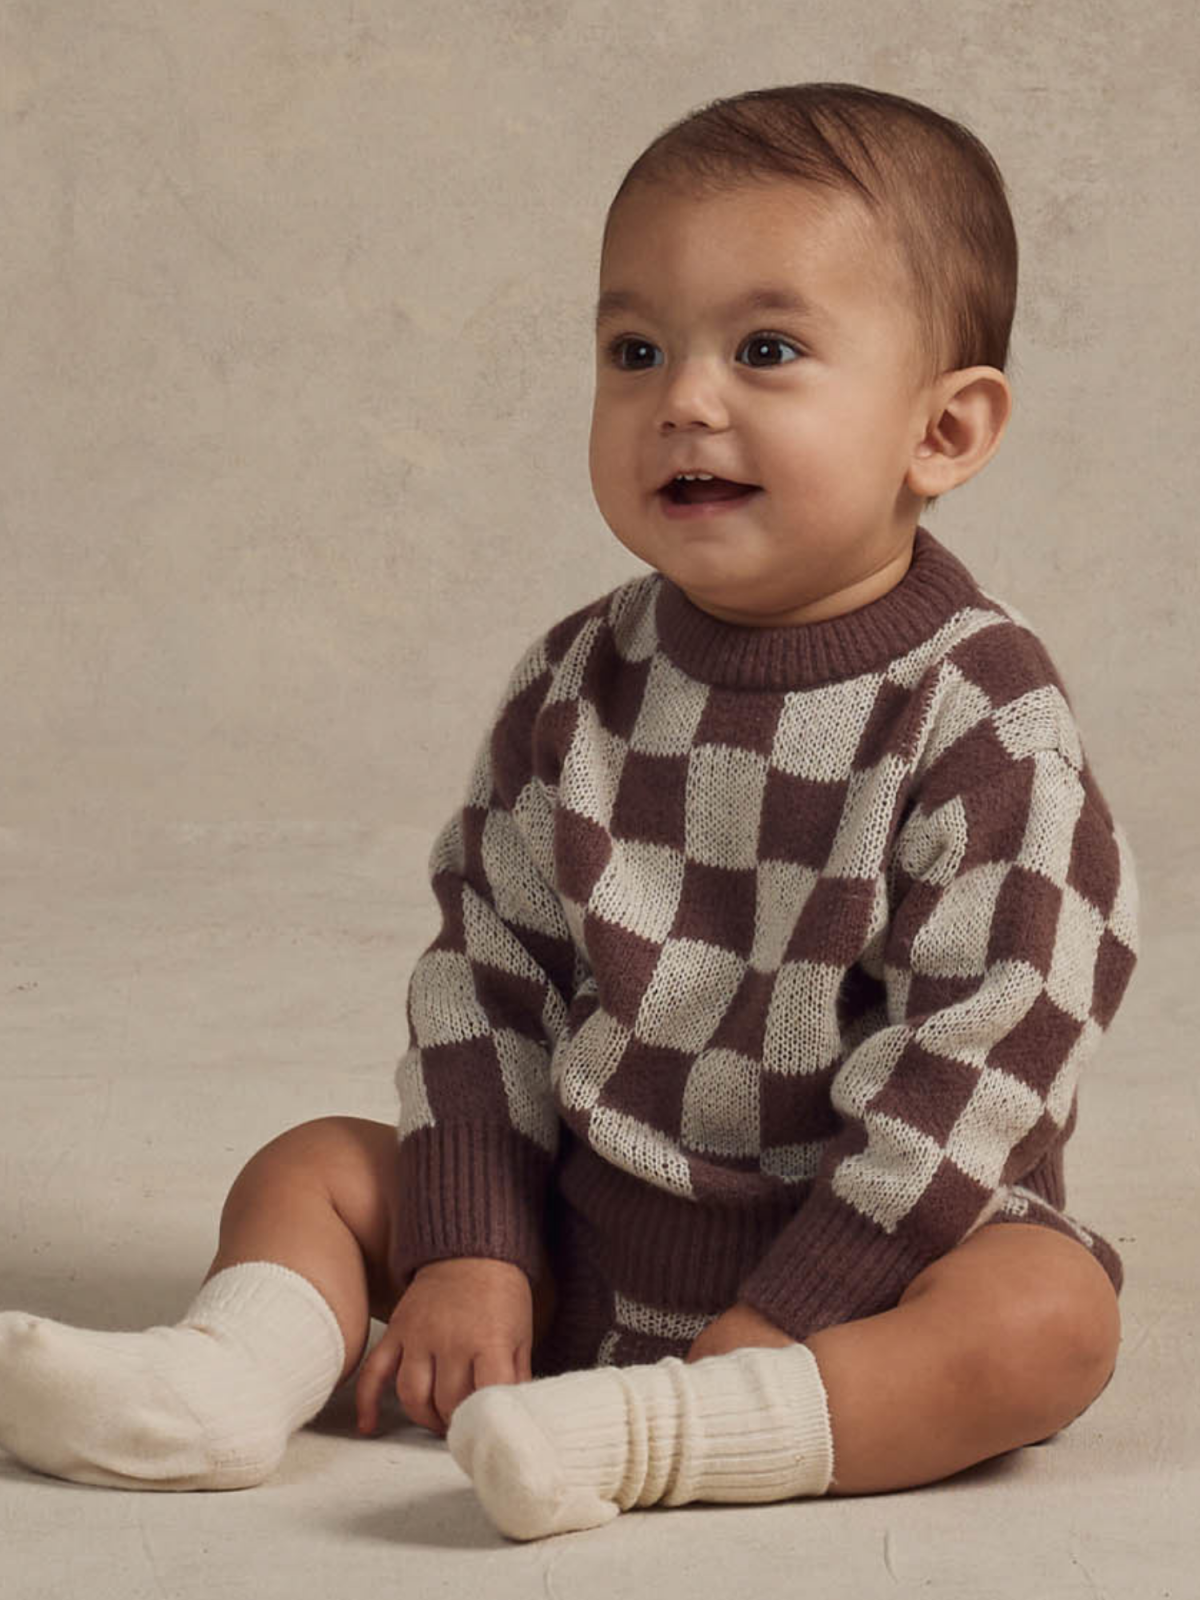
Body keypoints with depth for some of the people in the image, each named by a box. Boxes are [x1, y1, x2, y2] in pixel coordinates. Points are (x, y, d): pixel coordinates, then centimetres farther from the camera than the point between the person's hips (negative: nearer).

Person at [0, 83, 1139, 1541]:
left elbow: (978, 1050, -17)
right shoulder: (576, 685, 1)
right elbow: (489, 967, 3)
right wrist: (467, 1246, -7)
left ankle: (649, 1431, -44)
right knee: (316, 1166, 0)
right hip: (575, 1234, 5)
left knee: (1050, 1311, -32)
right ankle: (227, 1376, -25)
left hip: (871, 1252, -4)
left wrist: (787, 1314, -20)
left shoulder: (985, 725, -14)